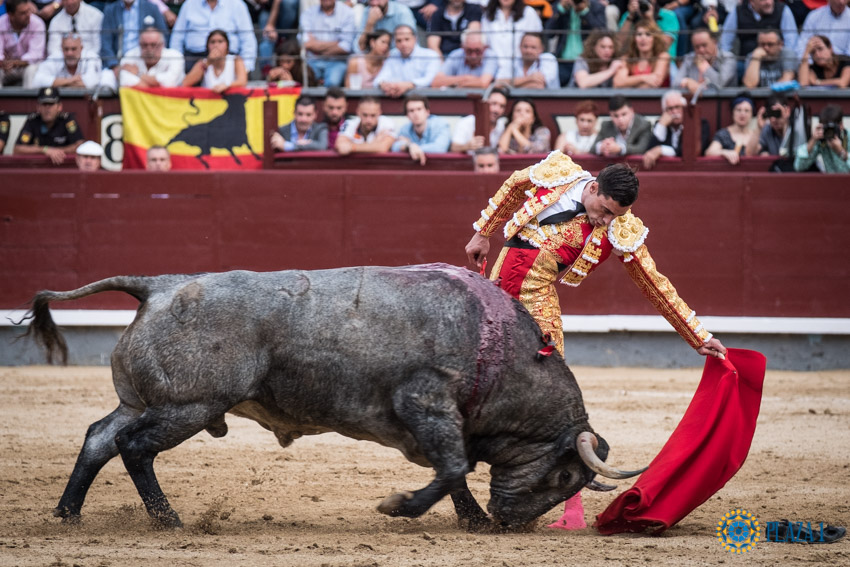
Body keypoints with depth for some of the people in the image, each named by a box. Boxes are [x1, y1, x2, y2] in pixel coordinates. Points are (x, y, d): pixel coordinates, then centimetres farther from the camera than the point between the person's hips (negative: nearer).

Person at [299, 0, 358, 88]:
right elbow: (307, 44, -5)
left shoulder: (347, 13, 1)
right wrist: (336, 43, -4)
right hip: (312, 62, 1)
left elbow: (345, 48, -5)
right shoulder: (308, 13, 7)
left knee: (332, 82, -35)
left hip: (337, 61, -1)